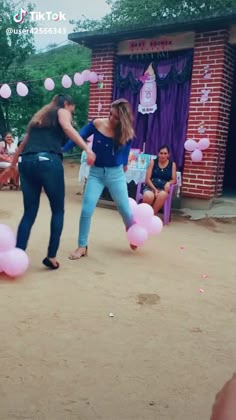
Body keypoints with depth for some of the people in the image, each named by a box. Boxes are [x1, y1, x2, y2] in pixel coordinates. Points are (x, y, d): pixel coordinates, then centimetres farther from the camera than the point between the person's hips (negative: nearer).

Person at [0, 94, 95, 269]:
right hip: (48, 161, -6)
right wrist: (87, 149, -19)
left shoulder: (38, 116, 33)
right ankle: (51, 256, 2)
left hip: (26, 162, 6)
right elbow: (68, 128, -8)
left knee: (29, 212, 9)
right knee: (58, 210, 6)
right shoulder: (62, 112, 16)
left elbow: (24, 144, 37)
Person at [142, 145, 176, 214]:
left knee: (163, 195, -38)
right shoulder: (153, 162, 7)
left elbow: (174, 180, 7)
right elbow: (147, 179, 2)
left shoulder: (172, 164, 10)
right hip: (151, 186, -1)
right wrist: (155, 189, -13)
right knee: (148, 196, -38)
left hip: (163, 188, 1)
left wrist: (168, 183, -17)